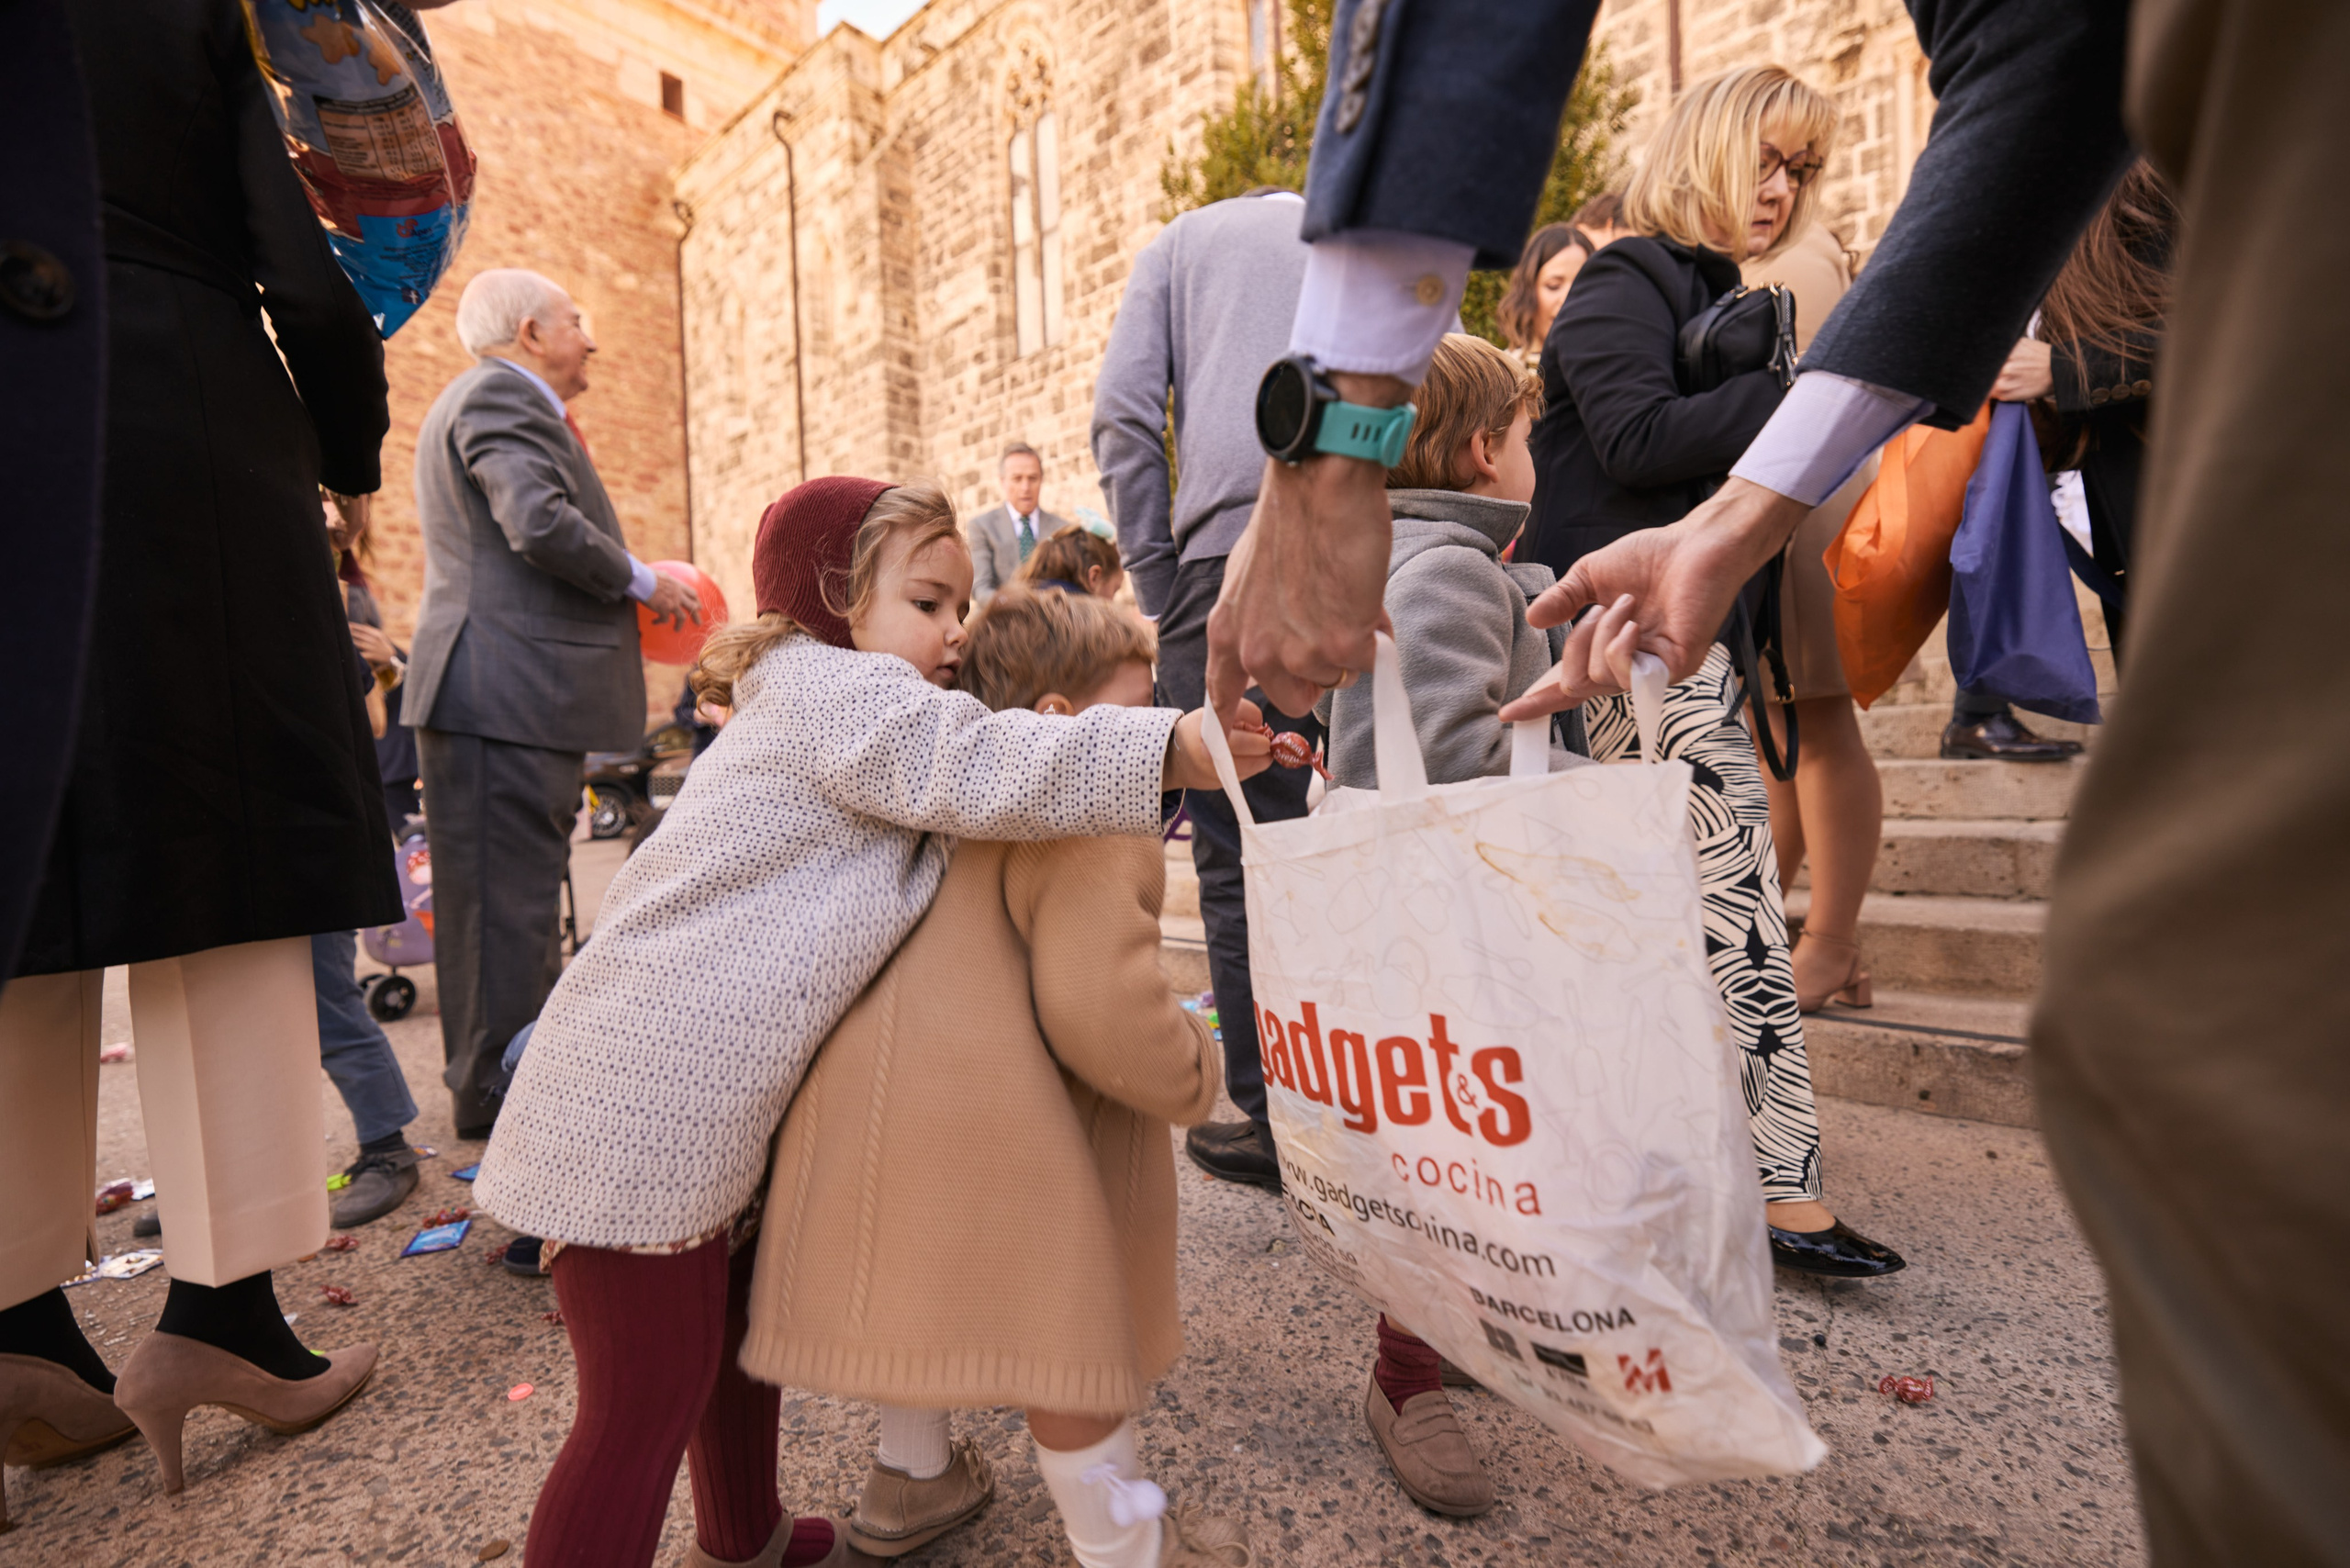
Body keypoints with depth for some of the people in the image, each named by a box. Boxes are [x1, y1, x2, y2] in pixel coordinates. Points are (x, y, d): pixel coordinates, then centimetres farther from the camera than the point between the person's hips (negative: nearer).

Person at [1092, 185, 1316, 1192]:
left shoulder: (1179, 241, 26)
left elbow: (1124, 410, 7)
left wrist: (1158, 583, 4)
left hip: (1235, 545, -3)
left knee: (1241, 850, -1)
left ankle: (1273, 1118, 3)